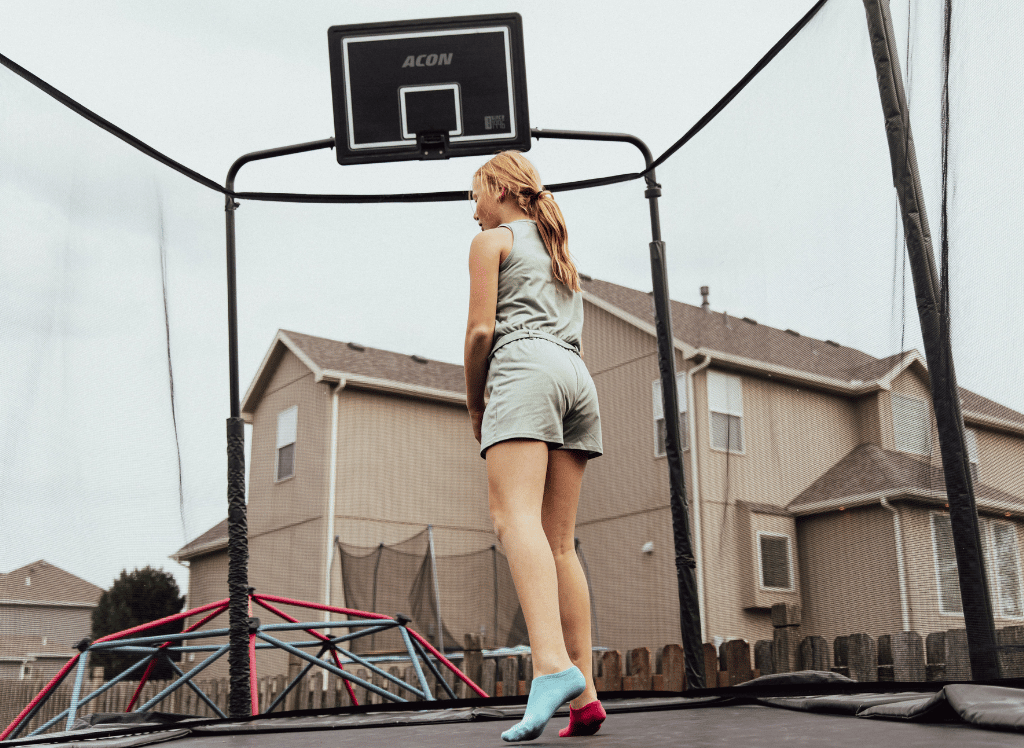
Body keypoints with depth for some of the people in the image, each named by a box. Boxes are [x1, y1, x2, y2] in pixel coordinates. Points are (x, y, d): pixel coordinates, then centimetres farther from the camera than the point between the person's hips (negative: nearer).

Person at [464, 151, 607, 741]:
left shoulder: (492, 240, 11)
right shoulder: (560, 251, 32)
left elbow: (481, 329, -2)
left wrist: (474, 404, 8)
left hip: (526, 369, -7)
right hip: (577, 379, 7)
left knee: (515, 516, -23)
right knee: (560, 541, 2)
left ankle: (552, 664, -43)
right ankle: (584, 695, -5)